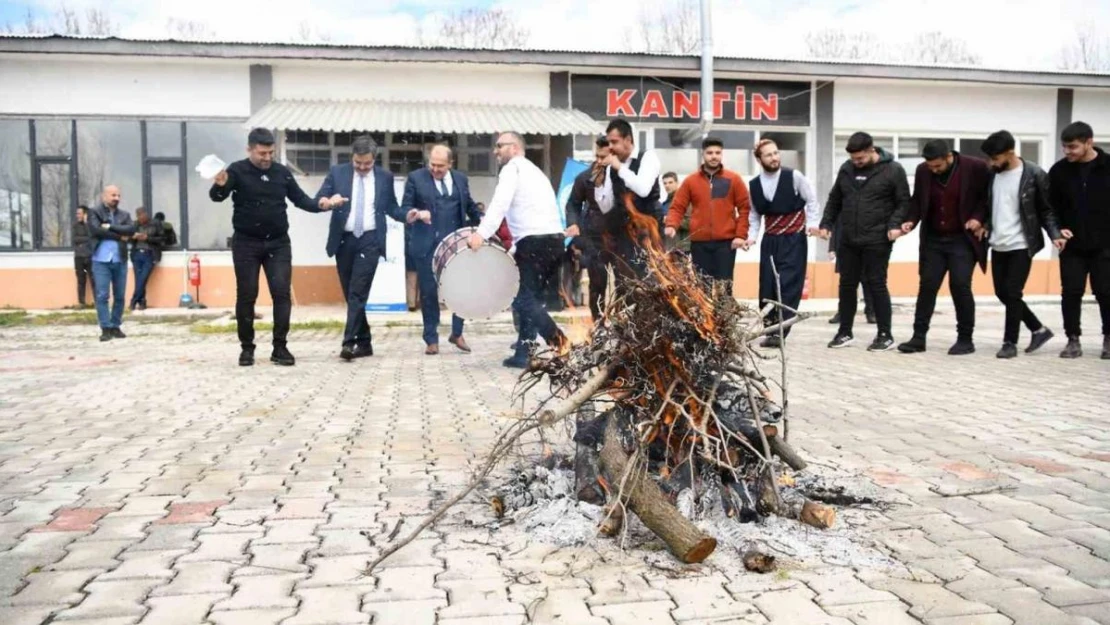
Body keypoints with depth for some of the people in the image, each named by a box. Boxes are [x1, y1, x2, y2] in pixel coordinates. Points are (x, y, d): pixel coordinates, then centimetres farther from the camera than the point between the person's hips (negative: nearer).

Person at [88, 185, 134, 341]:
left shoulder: (124, 215, 14)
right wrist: (119, 236, -8)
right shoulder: (95, 213, 4)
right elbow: (96, 230, -12)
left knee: (120, 296, 6)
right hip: (101, 261, -3)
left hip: (120, 261, 3)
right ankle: (106, 328, 0)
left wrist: (110, 227, -12)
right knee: (102, 296, -4)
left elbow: (131, 230, -5)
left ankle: (116, 326, 16)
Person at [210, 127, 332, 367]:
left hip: (278, 243, 2)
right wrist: (219, 185, -41)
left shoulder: (282, 172, 3)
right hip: (246, 243, -2)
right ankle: (247, 348, 15)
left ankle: (280, 347, 3)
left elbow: (300, 198, 10)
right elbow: (217, 197, -17)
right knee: (246, 295, 4)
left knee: (282, 293, -4)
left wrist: (320, 205, -10)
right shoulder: (237, 170, -7)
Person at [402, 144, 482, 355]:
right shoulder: (416, 178, 0)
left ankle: (457, 333, 21)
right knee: (428, 291, 2)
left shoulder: (461, 179, 10)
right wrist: (414, 214, -24)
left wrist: (482, 222, 2)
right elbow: (405, 207, -2)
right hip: (427, 244, -2)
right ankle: (431, 340, 13)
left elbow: (470, 205, 18)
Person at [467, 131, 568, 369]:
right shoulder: (533, 170, 29)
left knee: (526, 298, -8)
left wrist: (482, 233, -26)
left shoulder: (512, 168, 1)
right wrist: (515, 246, 25)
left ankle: (561, 343, -17)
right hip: (554, 239, 9)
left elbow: (501, 202, -17)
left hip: (535, 241, -9)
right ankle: (523, 353, 15)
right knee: (531, 296, 14)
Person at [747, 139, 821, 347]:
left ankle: (779, 332, -9)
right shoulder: (755, 184, 2)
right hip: (770, 240, 4)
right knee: (767, 287, 3)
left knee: (788, 286, -11)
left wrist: (812, 223, -15)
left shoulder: (794, 176, -9)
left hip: (794, 239, -4)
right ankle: (771, 329, 14)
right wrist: (752, 236, 0)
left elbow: (812, 200, -1)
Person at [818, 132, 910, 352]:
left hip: (877, 241, -4)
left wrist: (895, 225, -16)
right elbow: (834, 199, 17)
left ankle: (885, 335, 9)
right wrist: (826, 223, 8)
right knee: (847, 285, 8)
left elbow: (904, 202, -2)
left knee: (877, 285, -1)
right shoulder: (846, 169, 8)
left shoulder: (893, 170, -4)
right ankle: (845, 332, 19)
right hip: (847, 240, 5)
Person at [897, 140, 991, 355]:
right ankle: (919, 336, 9)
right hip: (933, 239, 4)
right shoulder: (922, 171, -2)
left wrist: (979, 218, -13)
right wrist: (911, 220, -6)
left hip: (963, 239, -4)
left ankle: (965, 339, 5)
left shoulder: (975, 168, -12)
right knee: (927, 286, 3)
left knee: (960, 286, -7)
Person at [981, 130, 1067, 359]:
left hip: (1021, 245, -6)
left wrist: (1055, 234, -16)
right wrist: (985, 225, 0)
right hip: (998, 245, 6)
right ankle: (1039, 330, 26)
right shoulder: (993, 173, 4)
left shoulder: (1034, 174, -9)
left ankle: (1010, 342, 7)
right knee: (1001, 293, 9)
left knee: (1012, 293, -6)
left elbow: (1047, 209, -4)